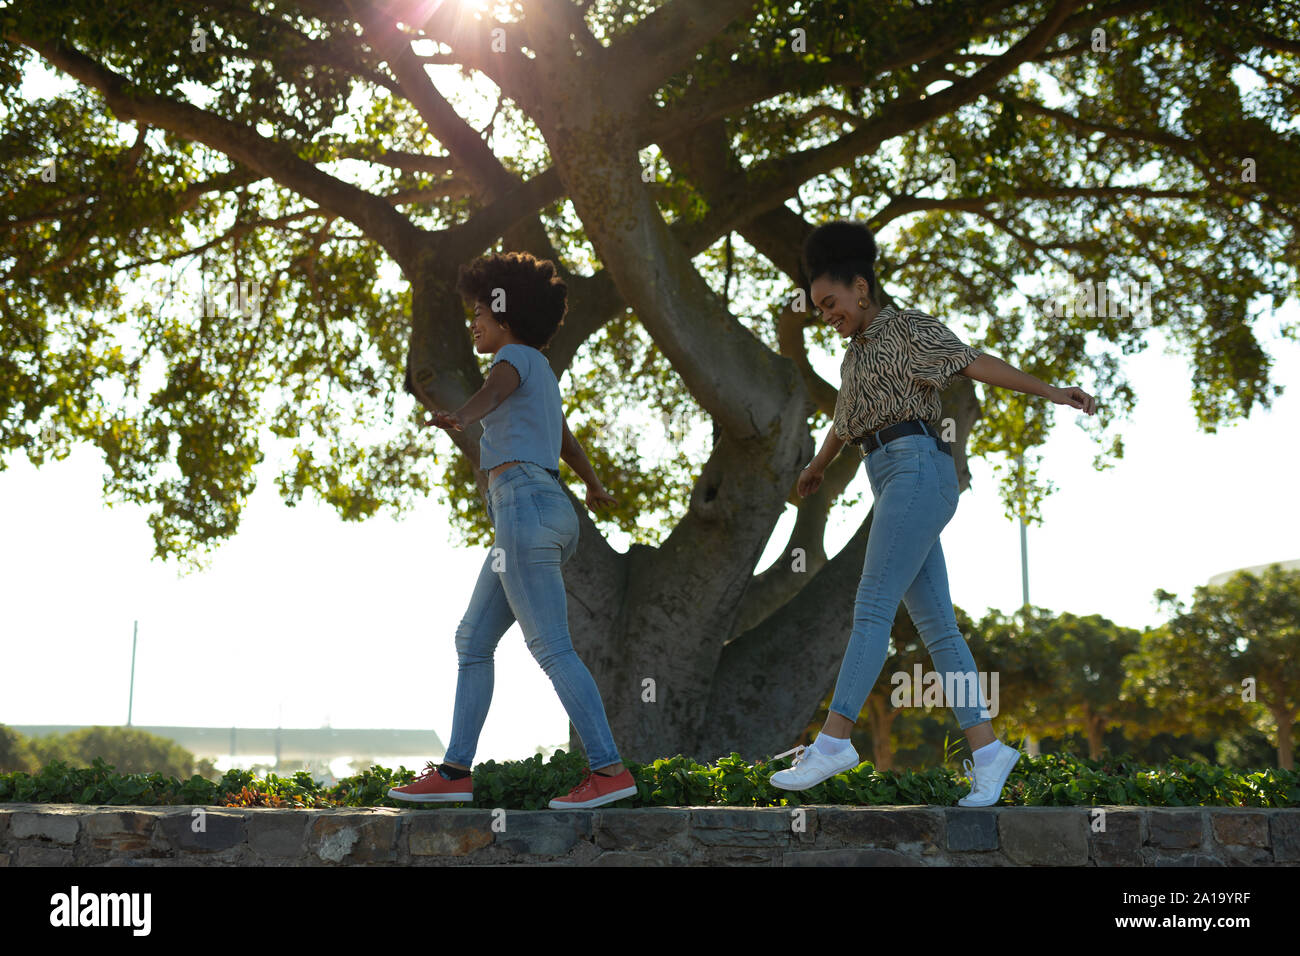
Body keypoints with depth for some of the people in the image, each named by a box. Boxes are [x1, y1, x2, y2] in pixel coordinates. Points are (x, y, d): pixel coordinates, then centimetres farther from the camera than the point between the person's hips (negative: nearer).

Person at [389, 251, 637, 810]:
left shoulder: (517, 357, -1)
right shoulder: (543, 376, 26)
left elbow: (494, 392, -26)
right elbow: (565, 439, 43)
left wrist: (458, 418, -48)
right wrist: (594, 487, 61)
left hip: (525, 504, -10)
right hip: (553, 513, 10)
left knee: (551, 648, -12)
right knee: (473, 640, 9)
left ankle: (609, 769, -13)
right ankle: (455, 772, 9)